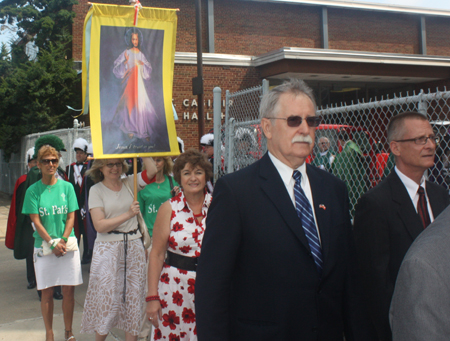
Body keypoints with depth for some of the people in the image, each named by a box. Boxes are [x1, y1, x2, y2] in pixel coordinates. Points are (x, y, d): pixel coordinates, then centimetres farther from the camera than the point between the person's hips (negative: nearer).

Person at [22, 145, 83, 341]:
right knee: (47, 292, 6)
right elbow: (36, 221, -5)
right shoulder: (33, 190, -1)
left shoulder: (67, 187, 3)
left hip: (68, 245, 1)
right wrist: (52, 243, -13)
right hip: (43, 246, -1)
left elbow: (71, 217, 1)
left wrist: (63, 241, -11)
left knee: (69, 290, 4)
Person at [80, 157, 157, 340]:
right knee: (106, 296, 3)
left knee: (133, 296, 6)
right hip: (108, 249, -3)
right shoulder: (96, 190, -2)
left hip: (133, 247, 3)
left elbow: (152, 170, -7)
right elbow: (100, 225, -12)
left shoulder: (129, 183, 7)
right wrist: (128, 214, -19)